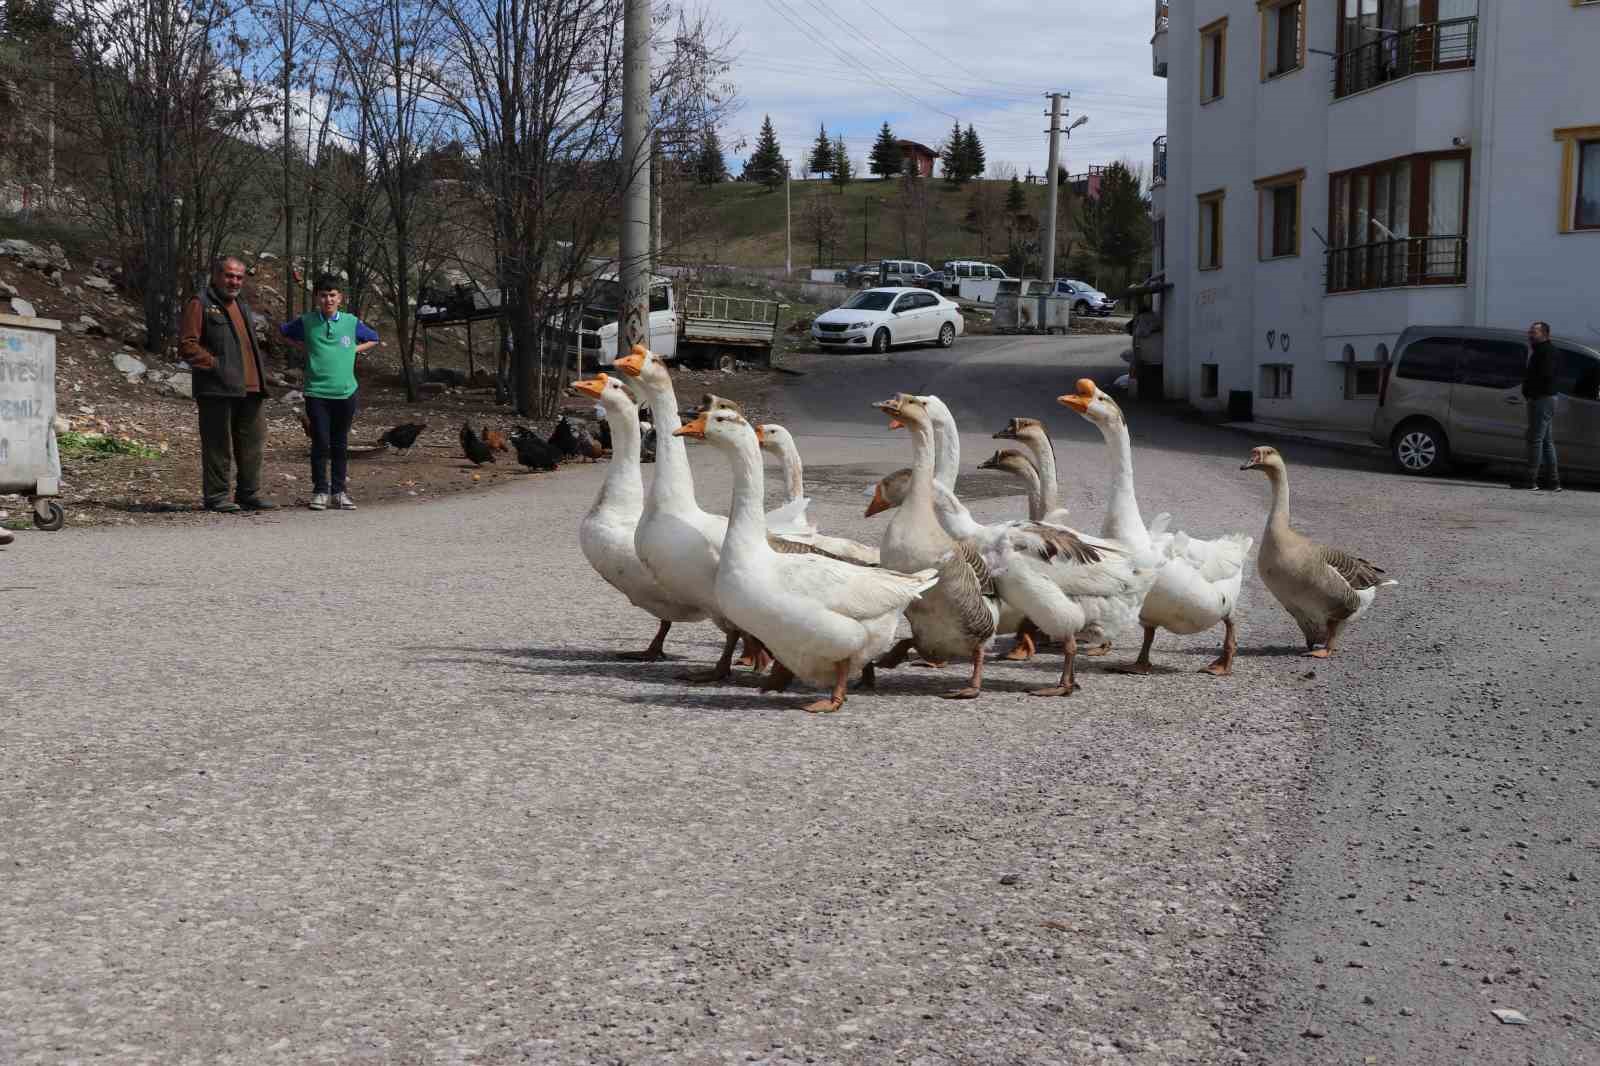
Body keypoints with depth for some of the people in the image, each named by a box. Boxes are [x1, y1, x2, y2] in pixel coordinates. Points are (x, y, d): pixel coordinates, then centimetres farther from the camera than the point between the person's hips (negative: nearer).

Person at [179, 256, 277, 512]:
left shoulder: (242, 306, 23)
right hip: (217, 389, -8)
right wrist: (214, 364, -16)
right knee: (218, 444, -3)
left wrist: (259, 379, 18)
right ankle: (216, 496, 4)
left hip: (250, 388, 8)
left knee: (253, 442, 9)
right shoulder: (200, 304, -3)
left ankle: (249, 494, 18)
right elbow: (187, 346, -10)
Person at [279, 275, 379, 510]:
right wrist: (305, 347, 7)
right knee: (320, 444, -4)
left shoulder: (351, 322, 3)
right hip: (316, 392, -1)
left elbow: (373, 338, 19)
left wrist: (354, 350, 4)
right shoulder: (306, 322, 1)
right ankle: (320, 491, 5)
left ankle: (339, 491, 17)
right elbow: (283, 332, 18)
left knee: (340, 445, 9)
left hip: (345, 392, 1)